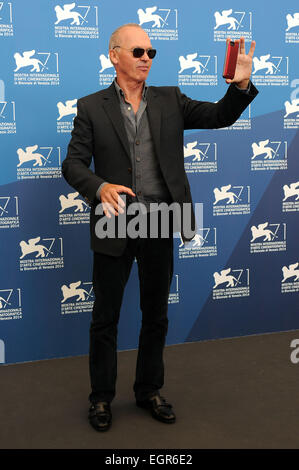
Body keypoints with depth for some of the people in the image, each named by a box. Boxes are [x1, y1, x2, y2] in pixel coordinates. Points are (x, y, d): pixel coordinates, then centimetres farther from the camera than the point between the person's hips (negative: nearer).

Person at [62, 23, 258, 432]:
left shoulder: (170, 100, 6)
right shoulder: (92, 107, -1)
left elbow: (220, 116, 0)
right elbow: (73, 164, -5)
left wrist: (241, 84, -20)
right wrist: (100, 188, -25)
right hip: (115, 225, -2)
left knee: (156, 315, 14)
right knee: (105, 317, 9)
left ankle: (149, 390, 33)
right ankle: (101, 397, 27)